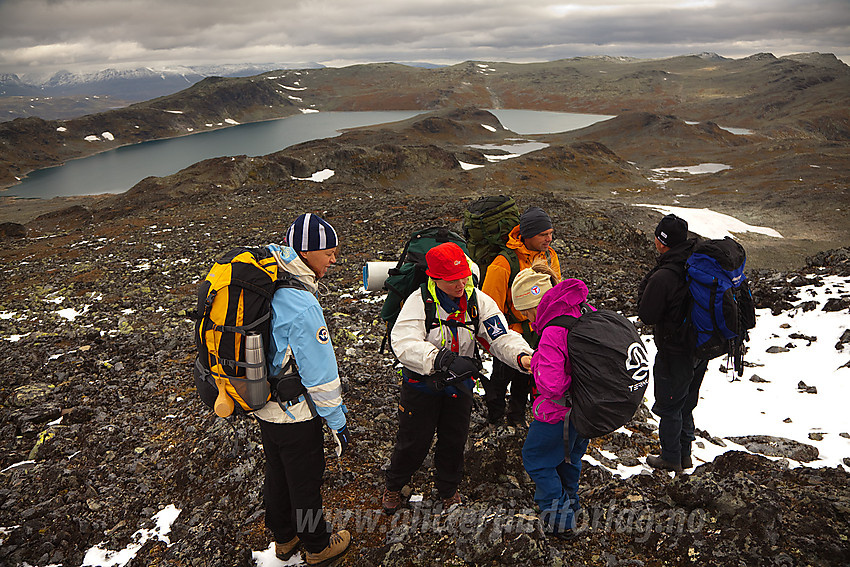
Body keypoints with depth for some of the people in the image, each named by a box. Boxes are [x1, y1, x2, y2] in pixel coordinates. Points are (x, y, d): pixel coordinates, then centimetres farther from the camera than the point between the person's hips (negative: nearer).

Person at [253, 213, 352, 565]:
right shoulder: (302, 305, -30)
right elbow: (320, 373, -25)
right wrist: (338, 422, -13)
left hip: (263, 407, 8)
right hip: (295, 415, -8)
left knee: (276, 475, 24)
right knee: (305, 482, 14)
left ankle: (284, 539, 46)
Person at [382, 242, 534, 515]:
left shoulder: (478, 301, -10)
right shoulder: (419, 301, -22)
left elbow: (501, 336, -15)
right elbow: (404, 343, -35)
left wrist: (521, 355, -37)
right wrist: (442, 361, -48)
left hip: (460, 385, 3)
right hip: (421, 383, -3)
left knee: (454, 441, 17)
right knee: (413, 441, 10)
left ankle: (448, 489, 44)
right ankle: (393, 486, 39)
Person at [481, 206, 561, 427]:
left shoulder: (549, 256, -4)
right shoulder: (503, 265, -26)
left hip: (539, 332, 6)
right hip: (511, 332, -5)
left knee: (526, 378, 21)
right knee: (502, 375, 12)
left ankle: (517, 416, 43)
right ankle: (495, 416, 37)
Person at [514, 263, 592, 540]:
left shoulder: (553, 333, -30)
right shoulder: (586, 312, -4)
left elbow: (551, 385, -34)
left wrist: (537, 361, -17)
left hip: (559, 412, -8)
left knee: (535, 459, 14)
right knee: (570, 456, 30)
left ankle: (559, 519, 22)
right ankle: (569, 503, 52)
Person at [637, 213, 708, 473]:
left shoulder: (663, 277, -29)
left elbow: (647, 315, -20)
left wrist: (645, 286, -7)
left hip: (674, 354, -8)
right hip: (700, 349, 8)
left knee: (669, 407, 12)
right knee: (687, 403, 24)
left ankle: (671, 458, 28)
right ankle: (685, 453, 40)